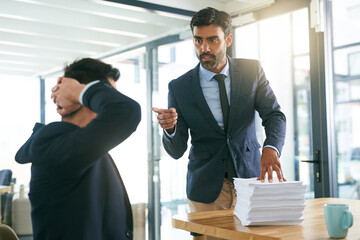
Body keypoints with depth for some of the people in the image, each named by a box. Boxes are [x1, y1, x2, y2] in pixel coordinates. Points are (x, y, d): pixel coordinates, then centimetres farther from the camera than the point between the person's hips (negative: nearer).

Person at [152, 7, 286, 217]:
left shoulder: (252, 71, -2)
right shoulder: (179, 87, -5)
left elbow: (275, 115, -7)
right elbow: (176, 151, -4)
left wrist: (271, 149, -28)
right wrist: (169, 128, -27)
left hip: (250, 178, 1)